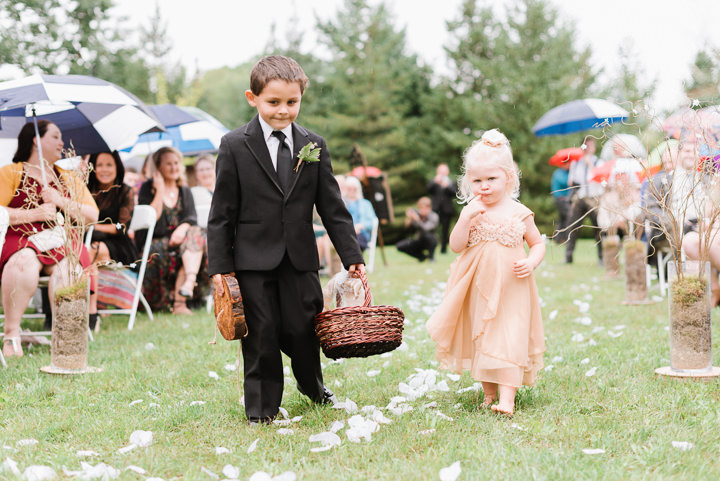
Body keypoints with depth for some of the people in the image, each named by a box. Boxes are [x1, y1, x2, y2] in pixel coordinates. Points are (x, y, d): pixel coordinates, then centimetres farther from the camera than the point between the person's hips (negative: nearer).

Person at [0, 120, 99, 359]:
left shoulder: (69, 179, 22)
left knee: (69, 267, -33)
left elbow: (92, 216, 12)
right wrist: (35, 214, -11)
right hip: (19, 237, -3)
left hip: (60, 240, 3)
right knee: (24, 261, -38)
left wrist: (61, 202, -3)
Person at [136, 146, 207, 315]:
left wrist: (183, 227, -22)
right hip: (154, 245, -4)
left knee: (195, 234, -30)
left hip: (178, 238, 4)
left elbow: (192, 218, 1)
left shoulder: (185, 191, 19)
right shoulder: (147, 188, 5)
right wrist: (160, 190, -11)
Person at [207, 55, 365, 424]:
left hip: (300, 257, 2)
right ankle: (261, 408, 19)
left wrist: (352, 256, 4)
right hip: (253, 259, -2)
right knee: (261, 334, 1)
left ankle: (312, 385, 37)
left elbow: (332, 207, 7)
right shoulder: (234, 146, -3)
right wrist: (220, 266, -5)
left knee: (302, 329, 8)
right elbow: (222, 213, -2)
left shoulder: (314, 146, 4)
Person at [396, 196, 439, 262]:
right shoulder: (415, 213, -13)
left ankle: (432, 257, -11)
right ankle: (422, 256, 7)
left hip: (430, 241, -4)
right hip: (419, 240, 4)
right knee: (400, 246, -14)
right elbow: (407, 226, -20)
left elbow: (426, 229, -39)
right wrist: (408, 219, -41)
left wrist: (417, 220, -53)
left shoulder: (433, 216, -22)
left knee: (427, 235, -38)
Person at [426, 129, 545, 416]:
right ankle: (489, 392, 26)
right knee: (479, 337, 10)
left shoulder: (519, 213, -1)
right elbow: (456, 246, -5)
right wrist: (466, 218, -18)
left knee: (509, 340, -9)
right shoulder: (471, 212, 2)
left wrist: (531, 262, -11)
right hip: (478, 290, 2)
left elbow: (538, 244, 9)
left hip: (511, 288, -2)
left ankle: (507, 398, -12)